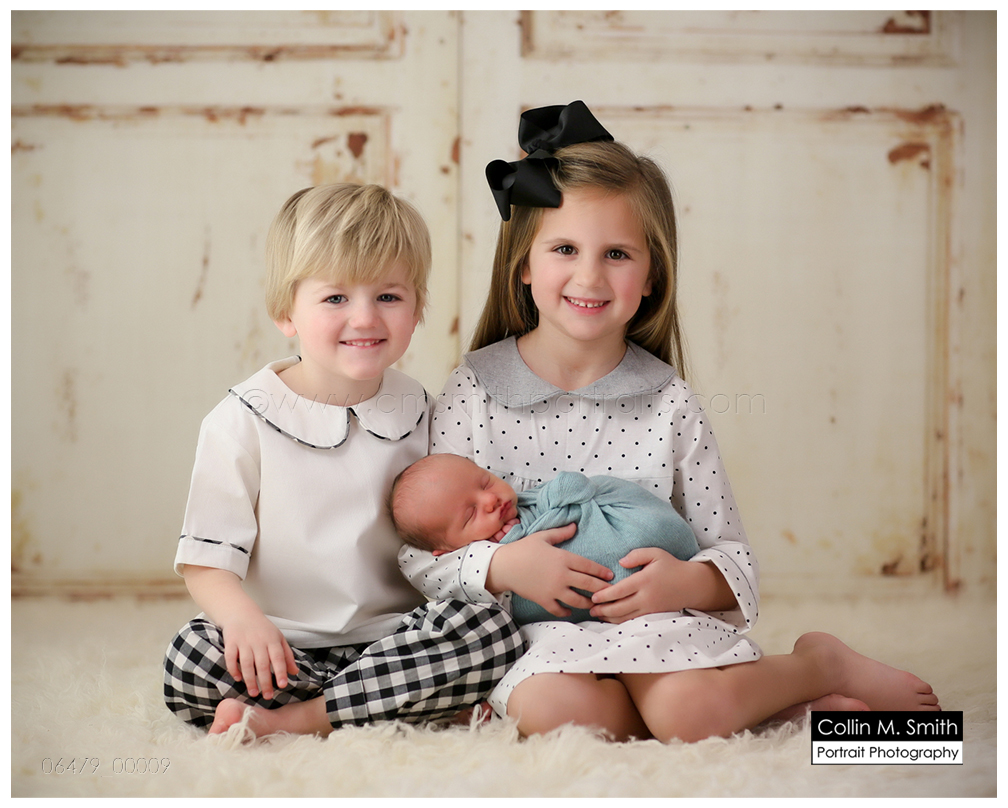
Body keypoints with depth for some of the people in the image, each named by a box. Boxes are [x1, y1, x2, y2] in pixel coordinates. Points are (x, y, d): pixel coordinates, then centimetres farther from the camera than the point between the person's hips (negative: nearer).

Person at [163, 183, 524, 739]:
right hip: (283, 647, -2)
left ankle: (283, 721, -24)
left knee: (493, 630, -25)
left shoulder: (420, 413, 7)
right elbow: (205, 560, -6)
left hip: (395, 636, 3)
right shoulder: (243, 421, -3)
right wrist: (243, 616, -28)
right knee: (191, 659, -30)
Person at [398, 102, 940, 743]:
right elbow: (419, 556, -1)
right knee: (549, 708, -34)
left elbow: (735, 559, 5)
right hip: (529, 636, 0)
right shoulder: (472, 394, -1)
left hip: (653, 623, 0)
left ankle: (822, 664, -2)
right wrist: (501, 566, -20)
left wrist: (688, 582, -18)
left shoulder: (670, 405, 1)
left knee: (690, 710, -33)